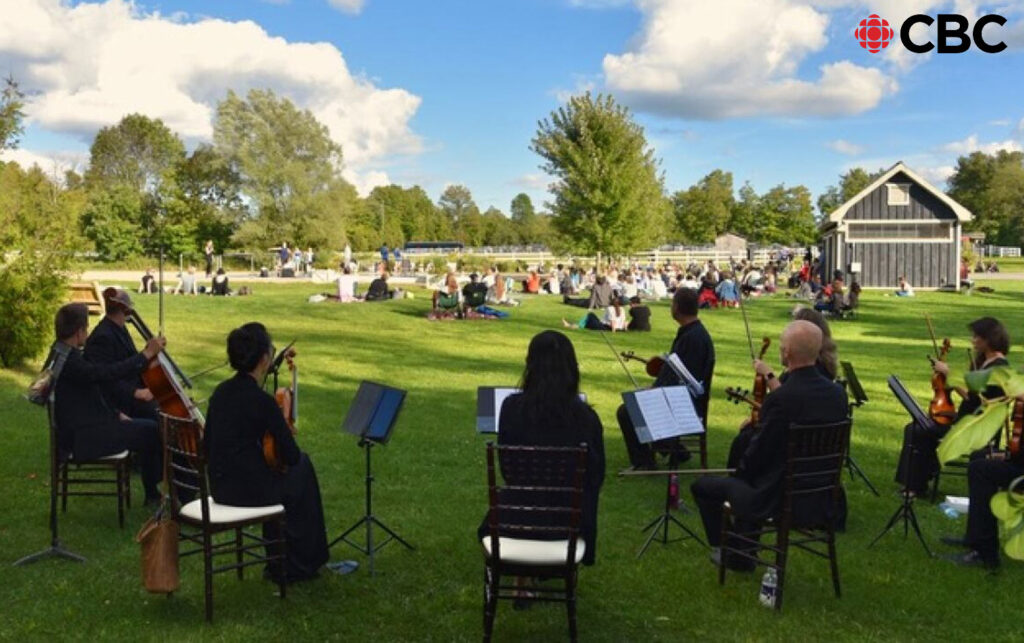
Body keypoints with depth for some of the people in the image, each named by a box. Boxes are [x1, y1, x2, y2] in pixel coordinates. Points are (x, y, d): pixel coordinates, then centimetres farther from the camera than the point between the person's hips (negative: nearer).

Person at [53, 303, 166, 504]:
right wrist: (147, 354, -29)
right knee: (150, 430, -5)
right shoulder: (69, 361, -24)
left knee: (147, 428, 13)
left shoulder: (64, 355, 10)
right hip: (82, 438, -11)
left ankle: (153, 494, 21)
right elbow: (110, 373, -35)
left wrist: (116, 414, 8)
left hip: (82, 428, 11)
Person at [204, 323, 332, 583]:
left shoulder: (221, 391, 3)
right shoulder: (262, 400, -20)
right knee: (301, 475, 20)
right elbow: (291, 456, -16)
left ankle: (279, 563, 35)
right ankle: (298, 564, 31)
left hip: (219, 487, 7)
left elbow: (208, 446, 12)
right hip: (248, 489, -7)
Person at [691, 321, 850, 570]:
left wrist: (740, 472, 7)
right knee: (746, 478, 34)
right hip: (821, 499, 7)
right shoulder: (838, 394, -4)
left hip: (779, 501, -7)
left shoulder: (781, 398, -25)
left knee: (702, 485, 13)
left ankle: (720, 549, 32)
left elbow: (756, 455, -16)